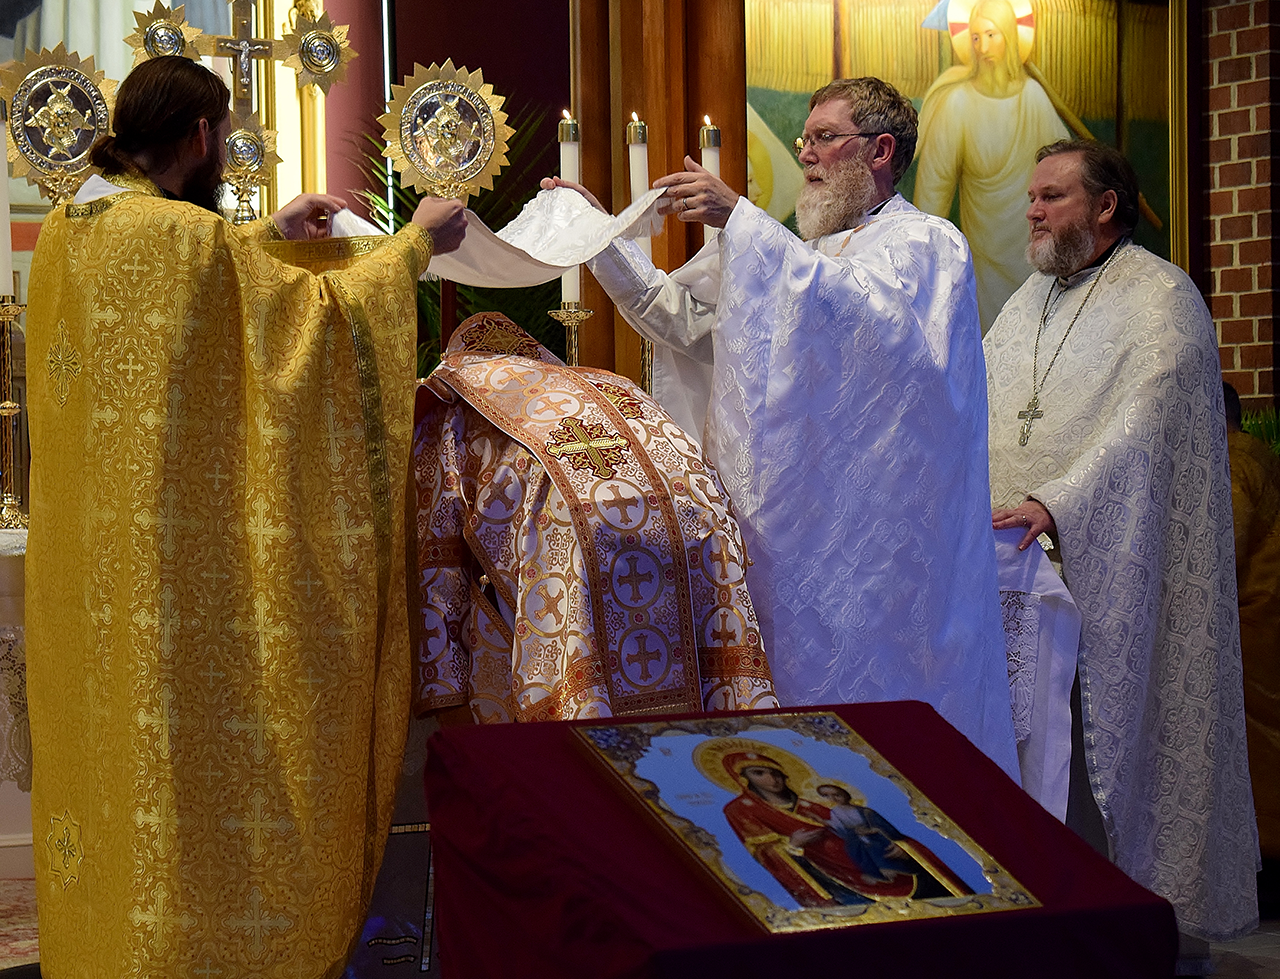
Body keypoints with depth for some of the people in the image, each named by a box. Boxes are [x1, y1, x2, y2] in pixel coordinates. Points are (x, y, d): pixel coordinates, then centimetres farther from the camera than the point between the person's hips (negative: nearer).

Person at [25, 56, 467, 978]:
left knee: (115, 739, 17)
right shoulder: (188, 236, -19)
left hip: (89, 567, 8)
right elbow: (317, 314, -10)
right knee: (197, 751, 3)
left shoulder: (64, 233, 6)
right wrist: (416, 241, 2)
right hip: (182, 572, -8)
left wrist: (271, 232, 28)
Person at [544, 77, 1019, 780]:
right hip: (791, 525, 7)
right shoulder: (798, 256, 23)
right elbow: (682, 315, 17)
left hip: (872, 534, -7)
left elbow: (861, 310, -24)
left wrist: (739, 218, -25)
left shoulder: (927, 244, -2)